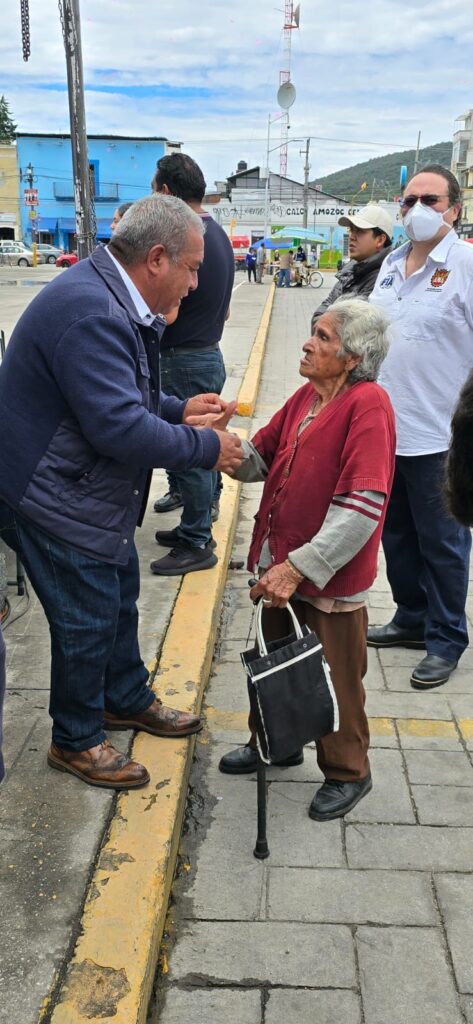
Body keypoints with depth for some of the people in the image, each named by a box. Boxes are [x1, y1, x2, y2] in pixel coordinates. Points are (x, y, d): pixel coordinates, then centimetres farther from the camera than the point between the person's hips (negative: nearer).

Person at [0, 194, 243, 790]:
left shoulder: (112, 300, 6)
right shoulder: (91, 314, -29)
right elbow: (120, 428, -32)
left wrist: (178, 408, 5)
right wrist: (207, 449, -21)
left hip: (93, 492, 10)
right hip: (56, 502, -10)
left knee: (120, 596, 22)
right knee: (87, 622, 4)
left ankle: (126, 700, 44)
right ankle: (75, 741, 27)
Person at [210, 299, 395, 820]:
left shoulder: (368, 405, -20)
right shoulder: (306, 396, 6)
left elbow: (363, 506, -26)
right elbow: (261, 459, 8)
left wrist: (299, 568, -26)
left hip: (331, 578, -7)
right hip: (284, 566, 7)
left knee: (334, 679, 11)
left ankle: (346, 773, 34)